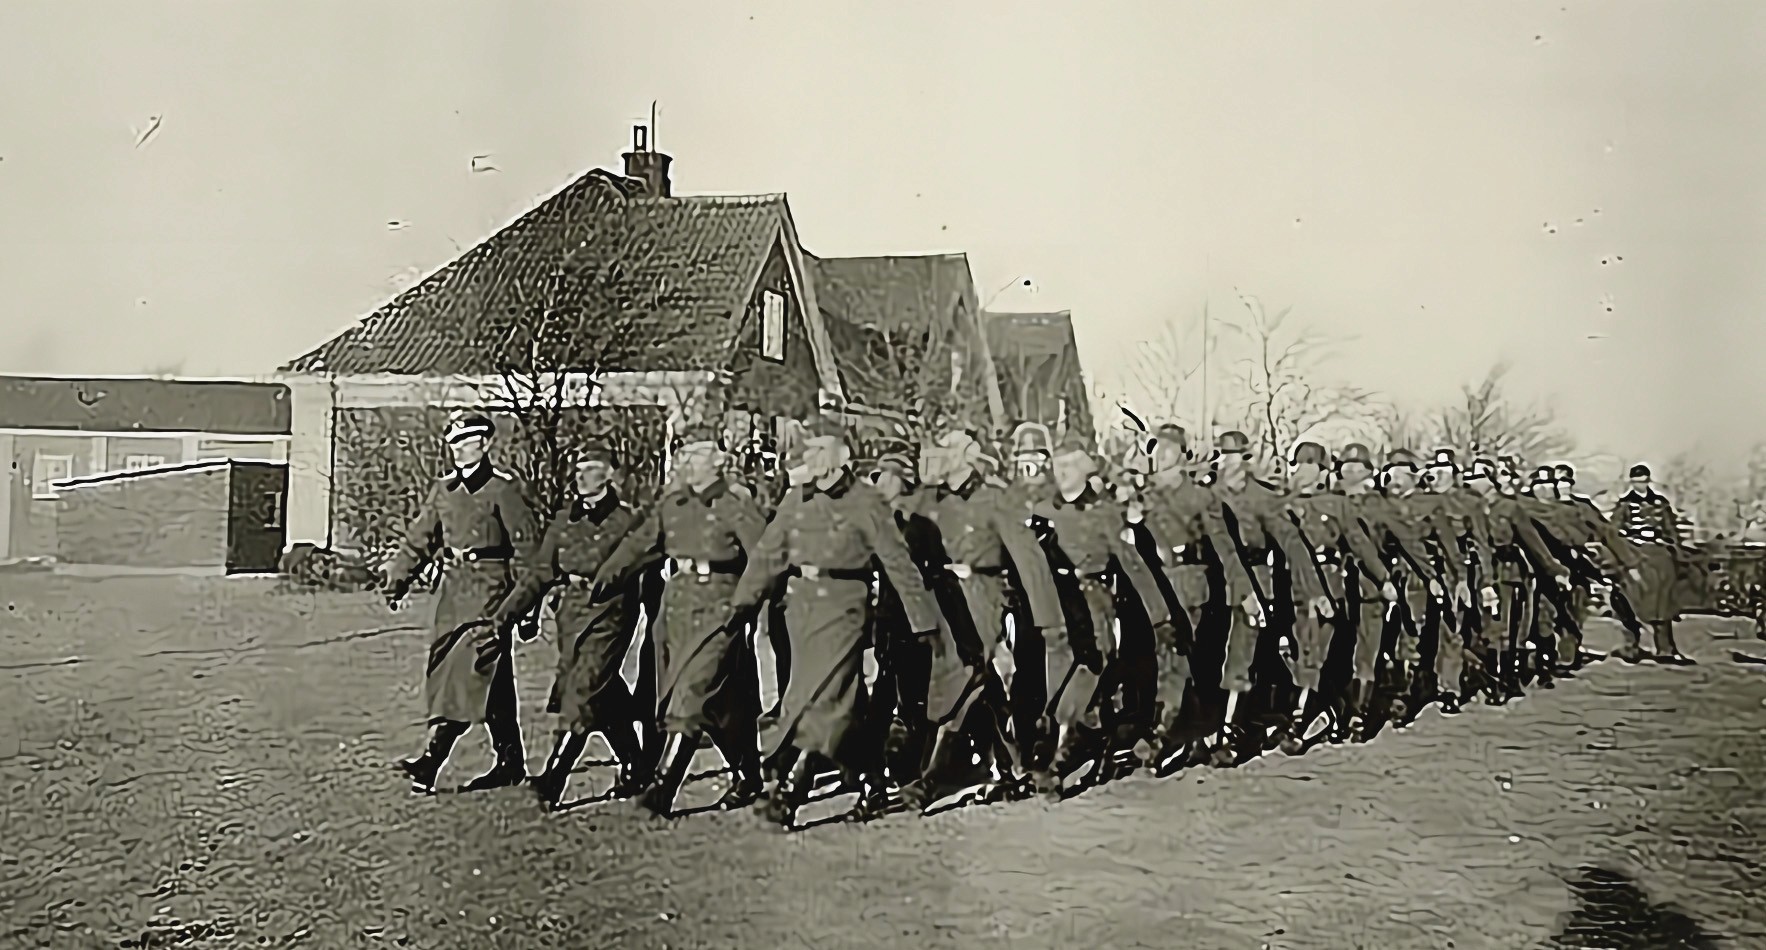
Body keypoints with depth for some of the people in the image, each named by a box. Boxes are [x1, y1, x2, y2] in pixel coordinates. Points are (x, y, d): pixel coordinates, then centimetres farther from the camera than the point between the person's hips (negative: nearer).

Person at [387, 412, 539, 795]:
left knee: (467, 669, -14)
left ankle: (433, 759, -19)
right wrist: (397, 582, 7)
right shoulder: (443, 489, 13)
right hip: (453, 588, 7)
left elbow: (525, 547, -7)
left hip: (490, 589, -7)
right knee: (493, 681, 10)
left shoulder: (503, 488, -5)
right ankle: (511, 763, 18)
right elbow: (419, 538, 16)